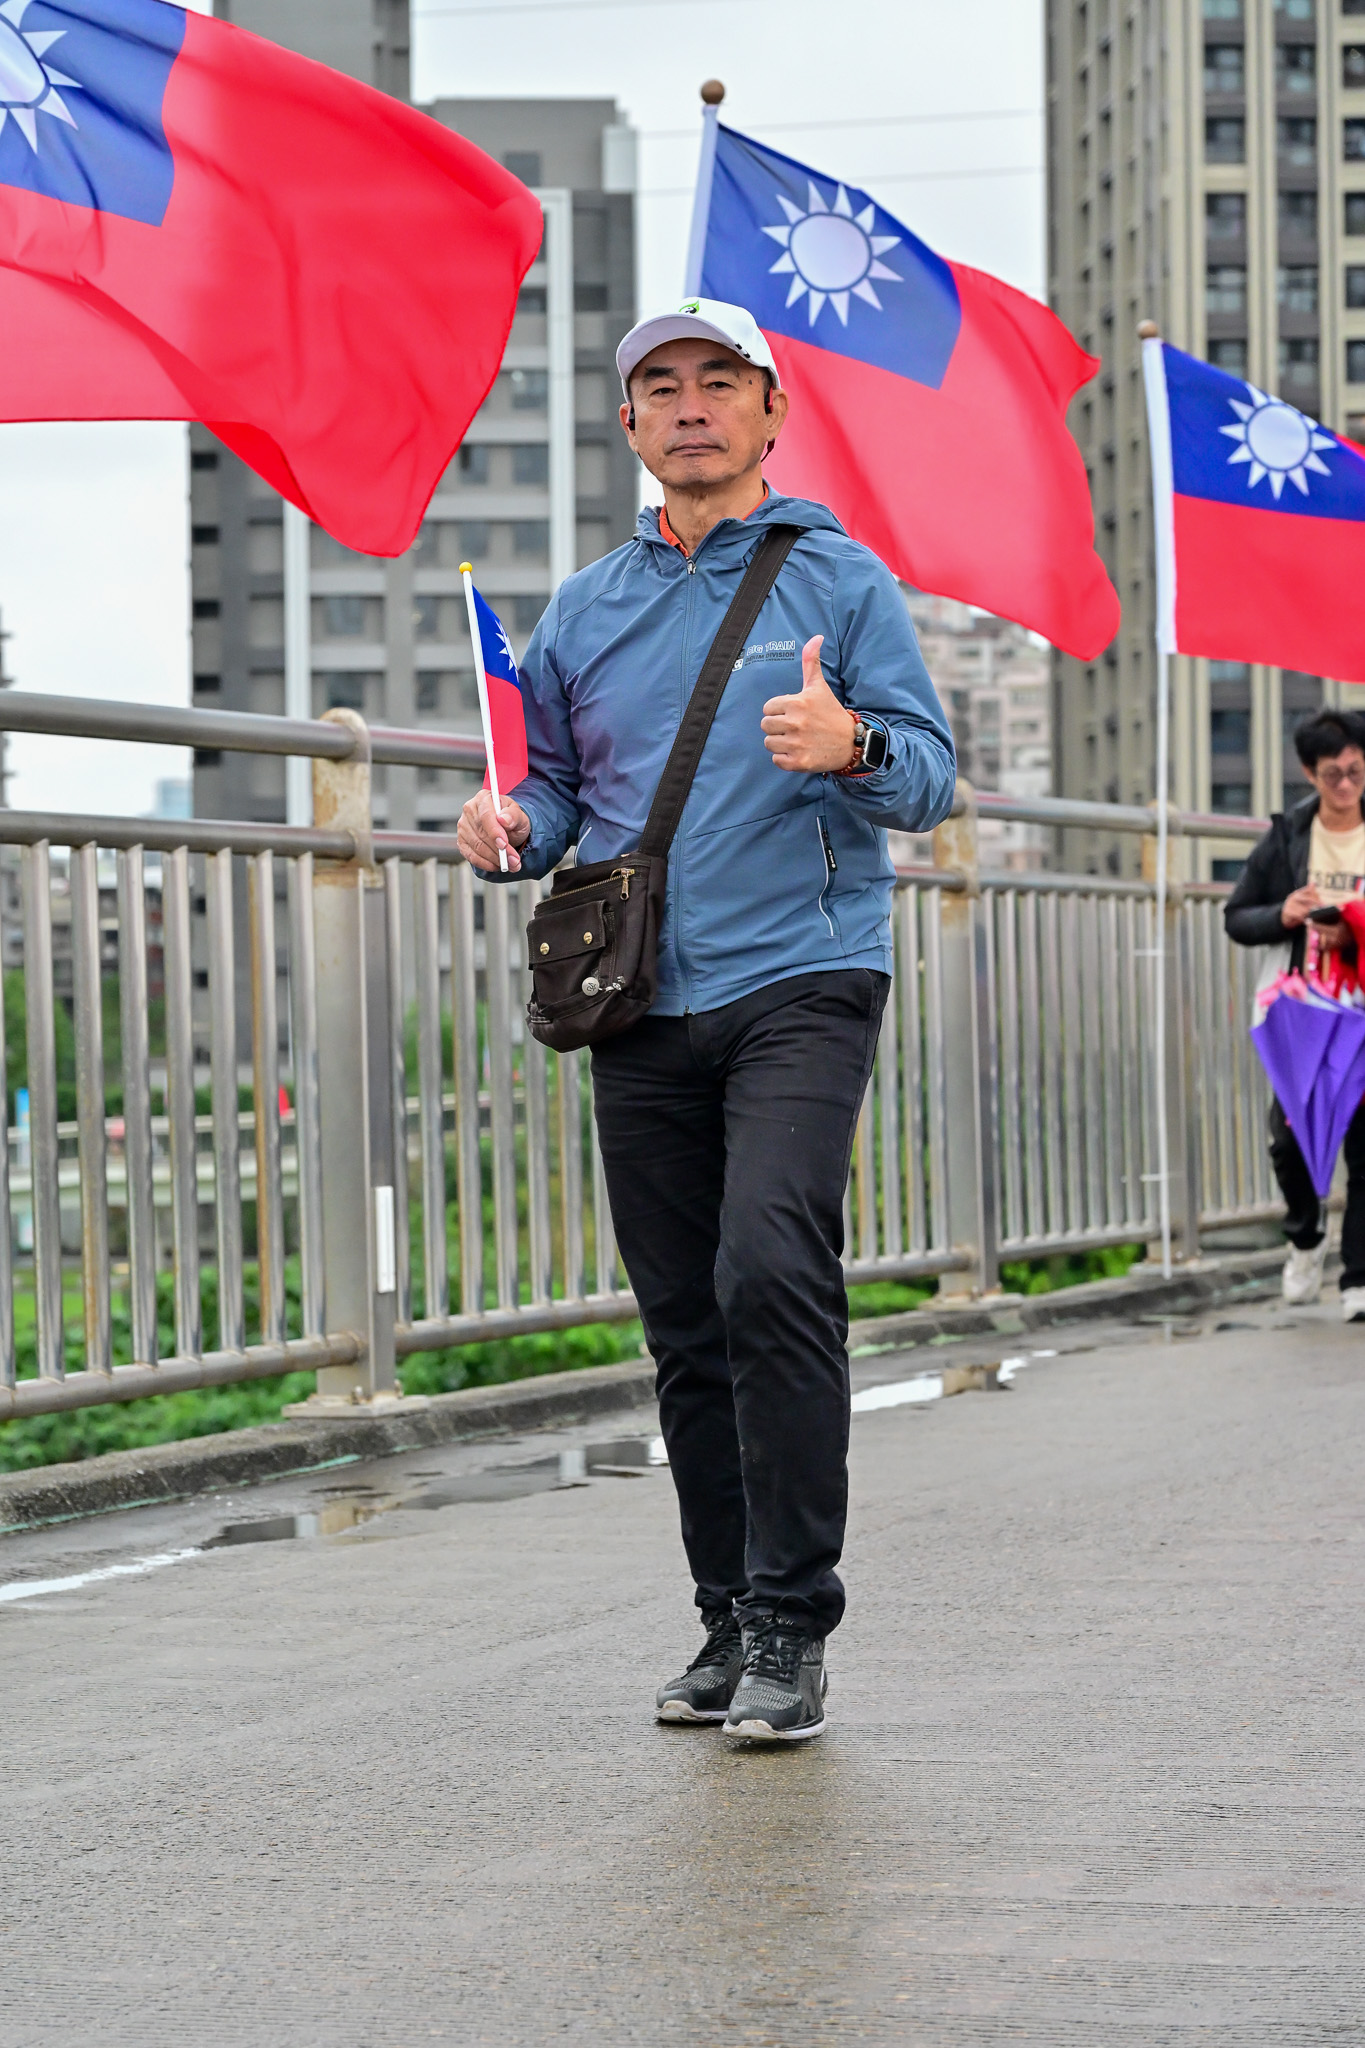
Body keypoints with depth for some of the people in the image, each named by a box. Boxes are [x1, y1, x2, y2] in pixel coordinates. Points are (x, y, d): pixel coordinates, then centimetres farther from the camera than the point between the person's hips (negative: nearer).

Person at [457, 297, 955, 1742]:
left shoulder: (841, 580, 6)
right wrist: (509, 825, -4)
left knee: (771, 1273, -22)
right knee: (686, 1329, 6)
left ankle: (791, 1627, -17)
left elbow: (929, 777, 0)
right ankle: (730, 1624, 16)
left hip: (800, 984, -4)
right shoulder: (584, 610, 17)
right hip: (641, 1008, 5)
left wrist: (854, 747, -22)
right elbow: (553, 786, 20)